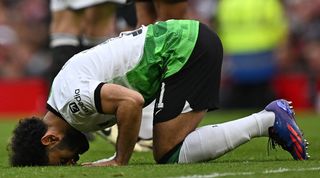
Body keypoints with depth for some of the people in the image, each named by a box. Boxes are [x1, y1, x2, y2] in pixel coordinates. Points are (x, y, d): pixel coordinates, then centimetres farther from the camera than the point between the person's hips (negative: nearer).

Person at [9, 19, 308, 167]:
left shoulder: (71, 99, -18)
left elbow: (132, 102, -31)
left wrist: (119, 162, -17)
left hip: (184, 47, -10)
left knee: (169, 154, -11)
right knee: (168, 150, 8)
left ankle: (268, 121, -8)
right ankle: (271, 116, 8)